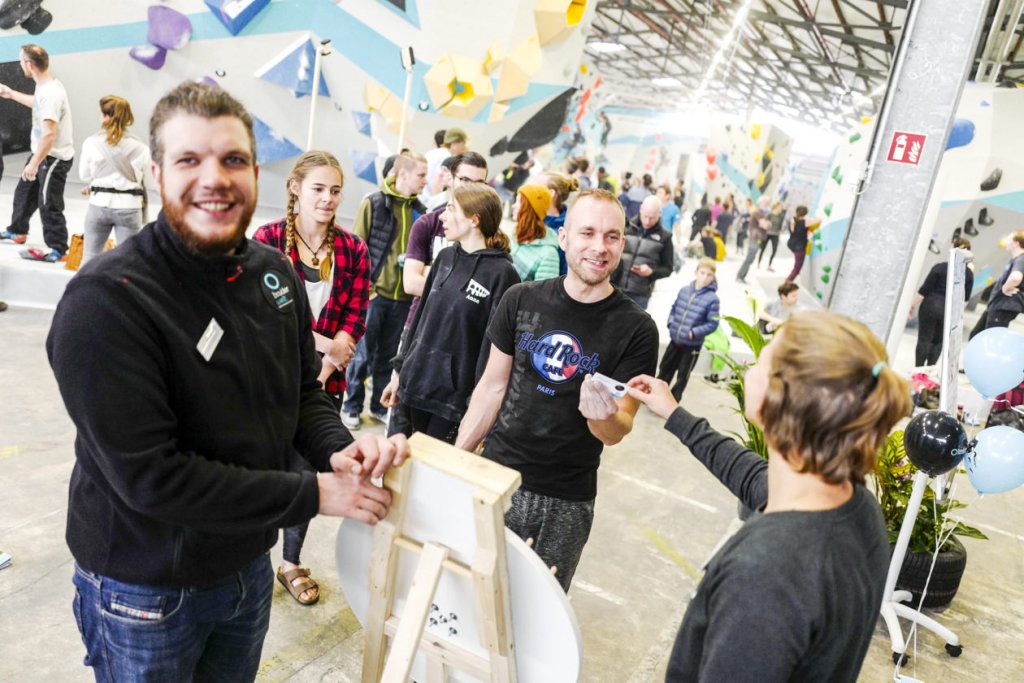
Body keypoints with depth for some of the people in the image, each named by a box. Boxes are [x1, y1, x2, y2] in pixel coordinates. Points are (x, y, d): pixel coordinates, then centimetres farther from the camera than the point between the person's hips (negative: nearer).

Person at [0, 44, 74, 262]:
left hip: (54, 158, -10)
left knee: (49, 204, -5)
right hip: (42, 153, 10)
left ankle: (58, 250, 5)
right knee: (24, 192, 23)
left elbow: (49, 134, -29)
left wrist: (34, 163, -27)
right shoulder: (45, 86, 5)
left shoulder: (50, 93, -25)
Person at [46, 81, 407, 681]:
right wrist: (314, 494, -24)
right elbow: (148, 475, -27)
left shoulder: (274, 270, -4)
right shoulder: (105, 301, -25)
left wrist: (339, 450, -16)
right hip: (145, 589, -5)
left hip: (249, 563, 6)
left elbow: (304, 390, 6)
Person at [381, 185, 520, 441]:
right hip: (417, 383, 6)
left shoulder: (502, 272, -13)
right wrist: (400, 371, 15)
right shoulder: (445, 257, 7)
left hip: (455, 395, -6)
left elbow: (495, 343, -15)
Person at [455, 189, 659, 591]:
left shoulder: (636, 329, -9)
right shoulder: (521, 300, -2)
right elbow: (492, 385, 5)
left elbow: (618, 432, -8)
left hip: (565, 503, -2)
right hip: (495, 478, 2)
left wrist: (604, 417, -31)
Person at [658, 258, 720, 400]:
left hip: (692, 345, -4)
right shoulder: (684, 290, -2)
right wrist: (671, 323, -4)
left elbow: (712, 324, -15)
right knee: (665, 368, 19)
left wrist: (694, 332, -23)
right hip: (675, 339, 5)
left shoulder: (712, 299, -16)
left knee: (683, 376, 11)